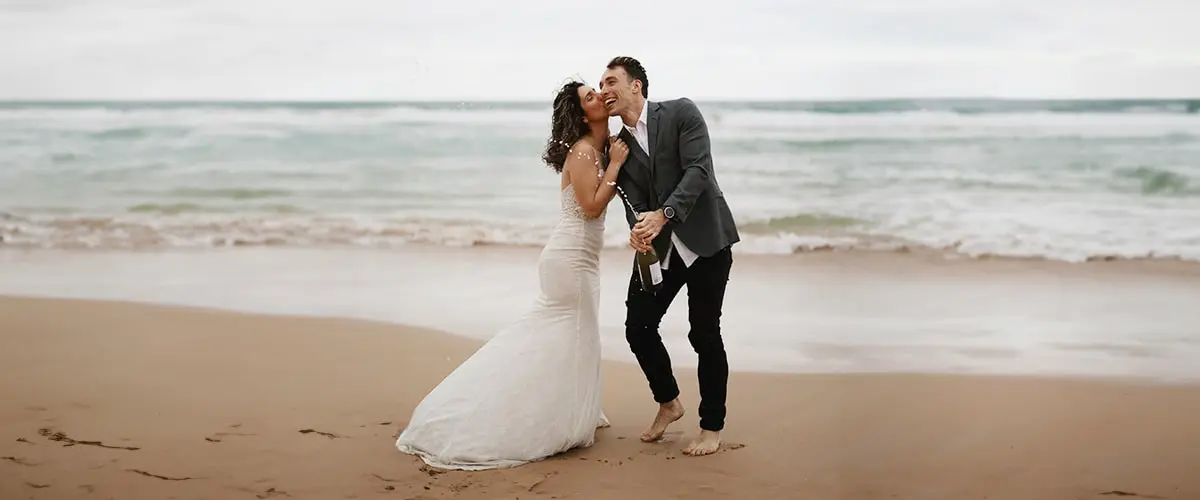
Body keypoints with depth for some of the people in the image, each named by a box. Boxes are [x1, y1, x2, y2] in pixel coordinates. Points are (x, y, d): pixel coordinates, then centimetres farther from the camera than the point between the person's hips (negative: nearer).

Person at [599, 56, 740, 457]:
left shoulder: (681, 113, -6)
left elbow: (698, 170, -17)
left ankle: (712, 426, 14)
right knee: (638, 325, 3)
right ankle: (668, 403, 28)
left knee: (704, 333, -2)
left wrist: (663, 215, -30)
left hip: (704, 239, -5)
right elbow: (634, 203, -2)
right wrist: (638, 230, -26)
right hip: (658, 247, 5)